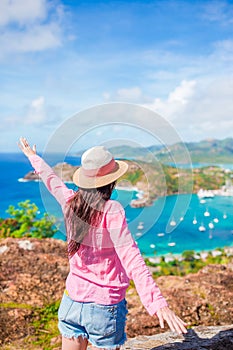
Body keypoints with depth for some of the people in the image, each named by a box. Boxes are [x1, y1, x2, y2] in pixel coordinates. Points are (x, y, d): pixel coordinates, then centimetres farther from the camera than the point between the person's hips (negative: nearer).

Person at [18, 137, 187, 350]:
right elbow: (130, 257, -30)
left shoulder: (71, 201, -3)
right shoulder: (111, 211, -19)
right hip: (105, 305, -5)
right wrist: (157, 303, -35)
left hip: (72, 299, 5)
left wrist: (34, 158, 37)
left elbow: (51, 180, 17)